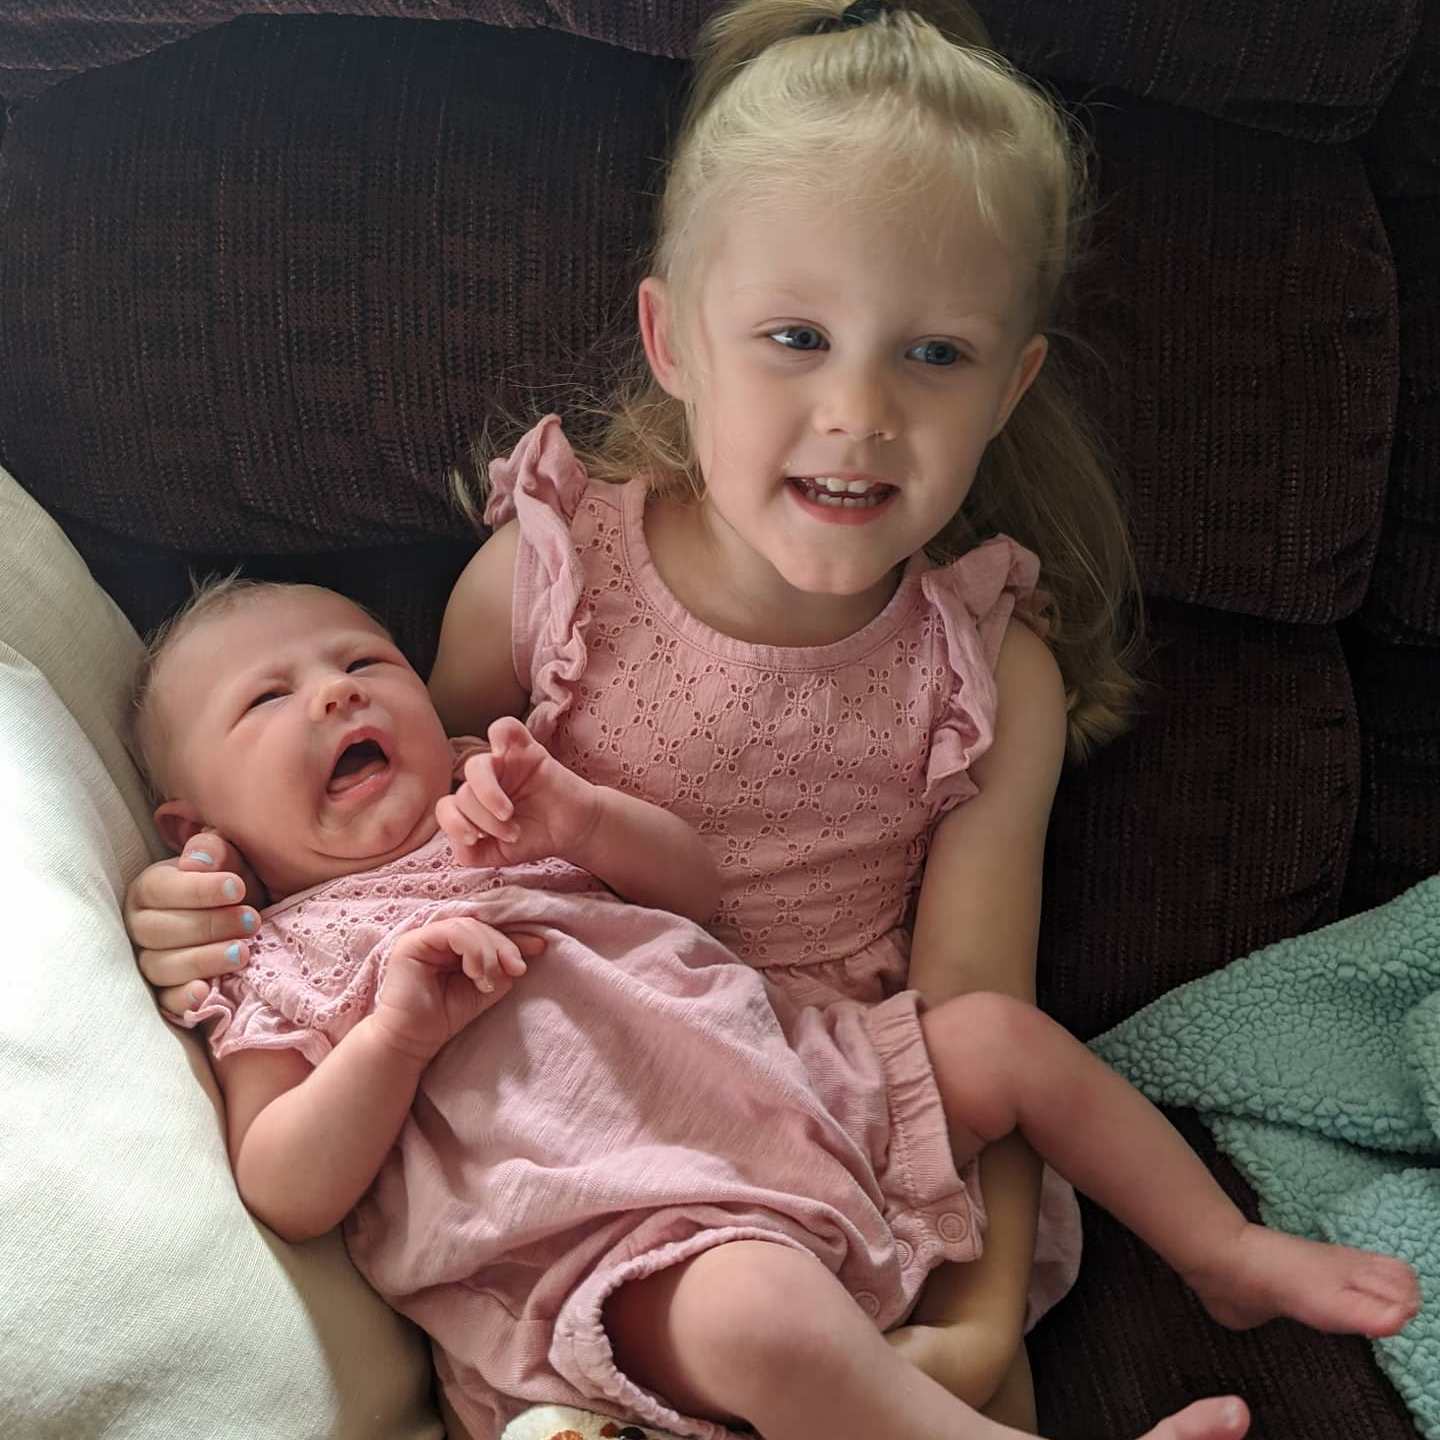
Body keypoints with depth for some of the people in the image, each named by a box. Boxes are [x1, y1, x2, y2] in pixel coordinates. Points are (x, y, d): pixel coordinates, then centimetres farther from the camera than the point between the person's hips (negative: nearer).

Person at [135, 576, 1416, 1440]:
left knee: (999, 1034, 6)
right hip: (638, 1242, -7)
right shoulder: (279, 967, 4)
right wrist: (398, 1029, -21)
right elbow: (287, 1196, -7)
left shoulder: (492, 832, 20)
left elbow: (700, 885, 14)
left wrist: (581, 818, -6)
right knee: (767, 1315, -39)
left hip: (792, 1082, 7)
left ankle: (1232, 1254, 20)